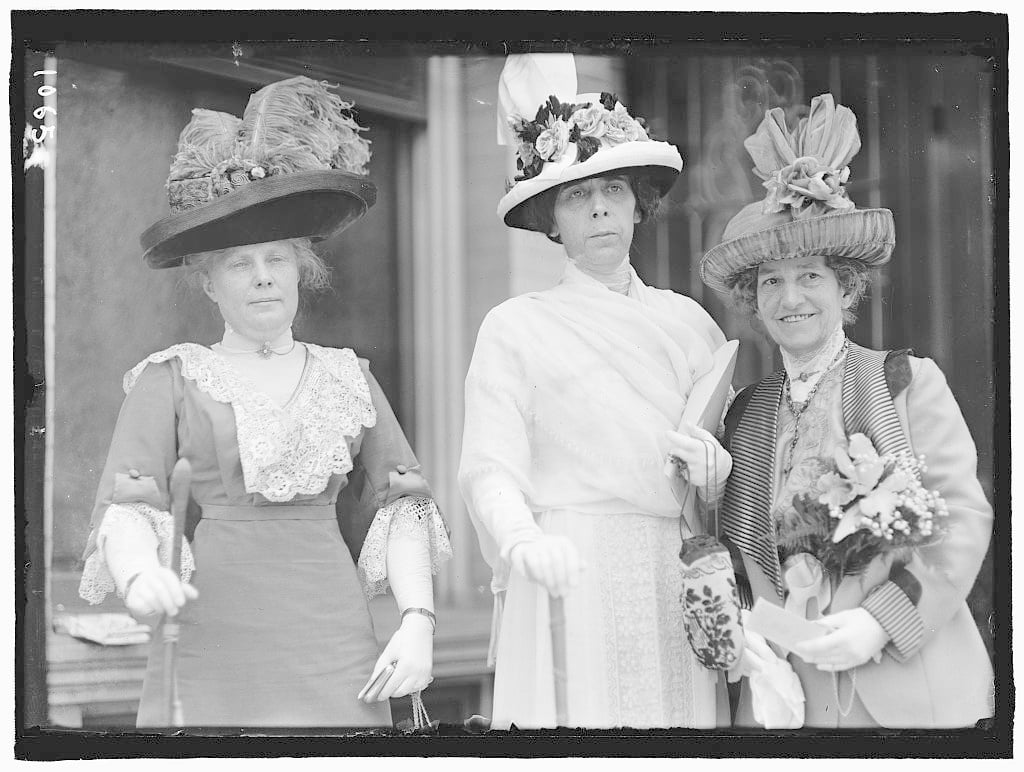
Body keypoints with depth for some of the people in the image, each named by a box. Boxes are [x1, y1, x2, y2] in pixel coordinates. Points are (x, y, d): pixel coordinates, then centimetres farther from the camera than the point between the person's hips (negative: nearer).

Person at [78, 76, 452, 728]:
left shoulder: (347, 377, 15)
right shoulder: (171, 379, 7)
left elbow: (399, 503, 11)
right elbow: (125, 511, -2)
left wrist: (419, 621, -4)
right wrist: (139, 574, -24)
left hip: (331, 646, 2)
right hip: (213, 643, -2)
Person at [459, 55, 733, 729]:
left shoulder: (688, 320, 15)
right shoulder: (517, 328, 5)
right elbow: (491, 468, -5)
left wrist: (718, 465, -10)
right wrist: (525, 541, -24)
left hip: (680, 590, 3)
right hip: (569, 580, -3)